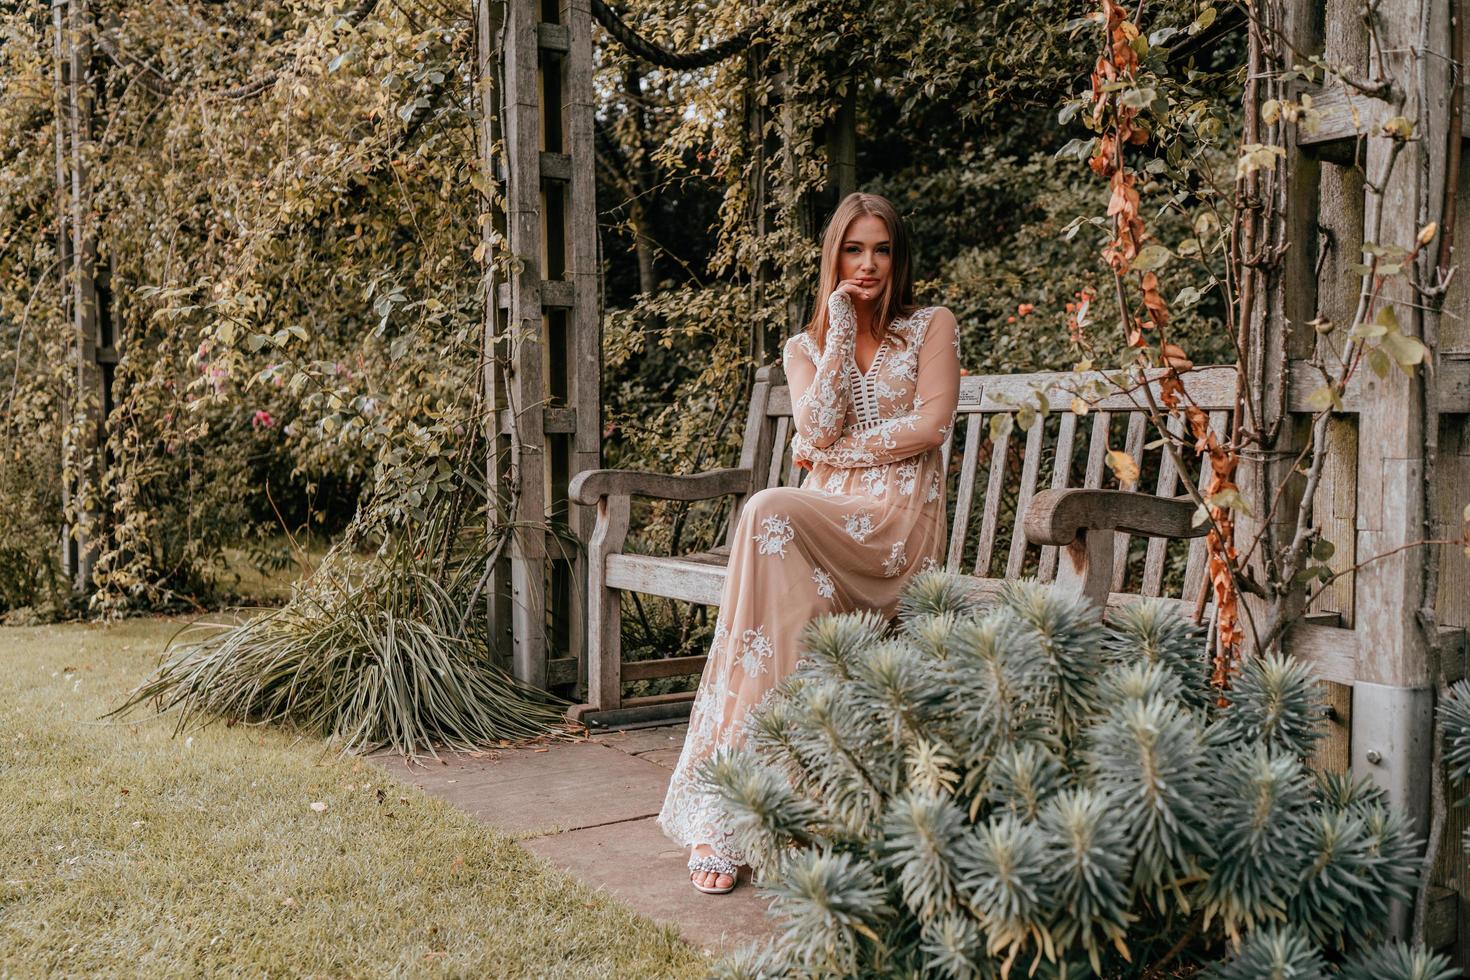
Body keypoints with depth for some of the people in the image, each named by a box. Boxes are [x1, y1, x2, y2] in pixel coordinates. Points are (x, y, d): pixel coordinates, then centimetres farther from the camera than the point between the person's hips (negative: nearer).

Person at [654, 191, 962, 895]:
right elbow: (816, 432, 0)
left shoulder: (931, 326, 12)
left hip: (900, 522, -3)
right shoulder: (804, 347, 20)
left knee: (768, 512, -33)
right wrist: (839, 335, 0)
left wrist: (839, 453, -3)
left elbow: (932, 424, -3)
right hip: (824, 517, 3)